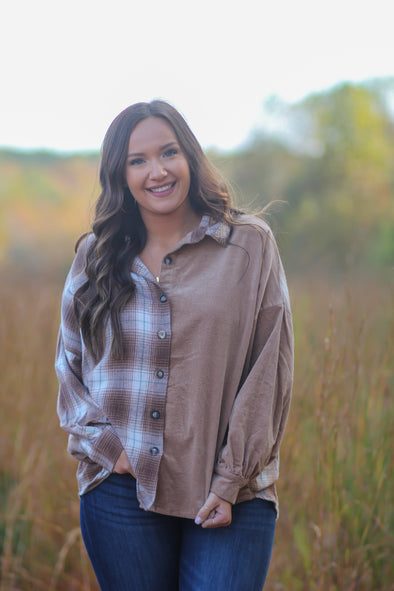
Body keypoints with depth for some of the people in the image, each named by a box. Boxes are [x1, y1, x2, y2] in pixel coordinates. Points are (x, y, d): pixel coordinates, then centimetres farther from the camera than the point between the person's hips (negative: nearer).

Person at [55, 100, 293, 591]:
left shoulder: (250, 246, 0)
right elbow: (69, 362, 14)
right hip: (120, 490, 2)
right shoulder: (95, 256, 8)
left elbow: (270, 371, -2)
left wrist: (232, 481, -7)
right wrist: (104, 445, -1)